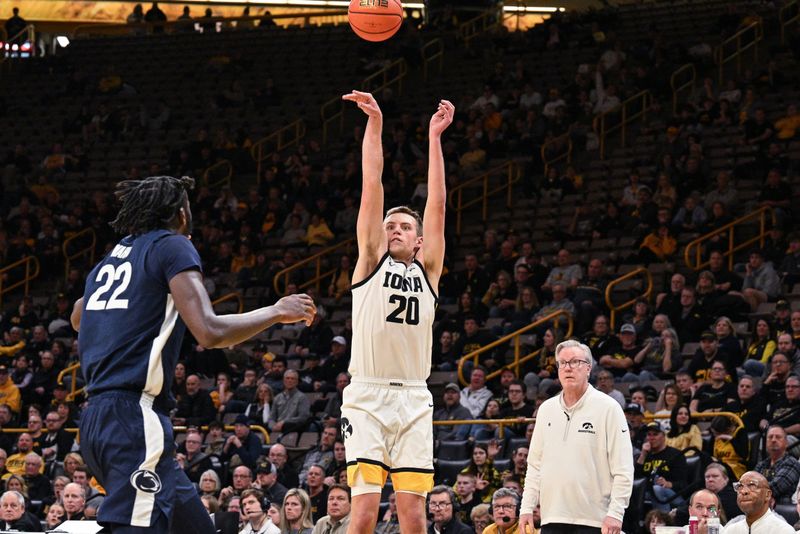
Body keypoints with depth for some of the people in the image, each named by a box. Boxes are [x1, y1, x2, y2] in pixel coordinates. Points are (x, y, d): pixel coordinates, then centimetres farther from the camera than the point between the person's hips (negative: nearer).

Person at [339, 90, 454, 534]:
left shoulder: (427, 271, 13)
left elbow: (437, 202, 8)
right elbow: (372, 189, 4)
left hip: (413, 401, 2)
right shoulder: (372, 262, 9)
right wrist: (374, 124, -1)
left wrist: (435, 137, 7)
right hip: (367, 397, -2)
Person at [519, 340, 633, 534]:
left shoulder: (608, 408, -3)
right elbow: (535, 465, 18)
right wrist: (527, 508, 10)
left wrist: (615, 513, -14)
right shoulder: (546, 409, 14)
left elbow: (623, 469, -7)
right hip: (552, 517, 5)